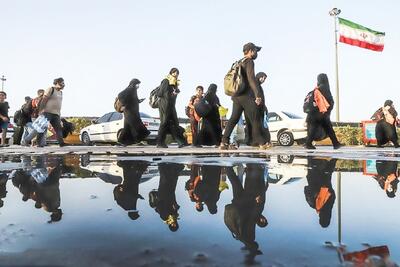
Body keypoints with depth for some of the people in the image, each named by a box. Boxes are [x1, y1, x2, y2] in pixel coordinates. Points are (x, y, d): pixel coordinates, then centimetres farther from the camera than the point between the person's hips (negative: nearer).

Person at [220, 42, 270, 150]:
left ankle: (224, 142, 3)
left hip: (237, 96, 8)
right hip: (246, 96, -8)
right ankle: (262, 143, 3)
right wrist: (258, 95, -22)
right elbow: (251, 79, -18)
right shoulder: (249, 62, -6)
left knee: (233, 119, 7)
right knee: (255, 119, -2)